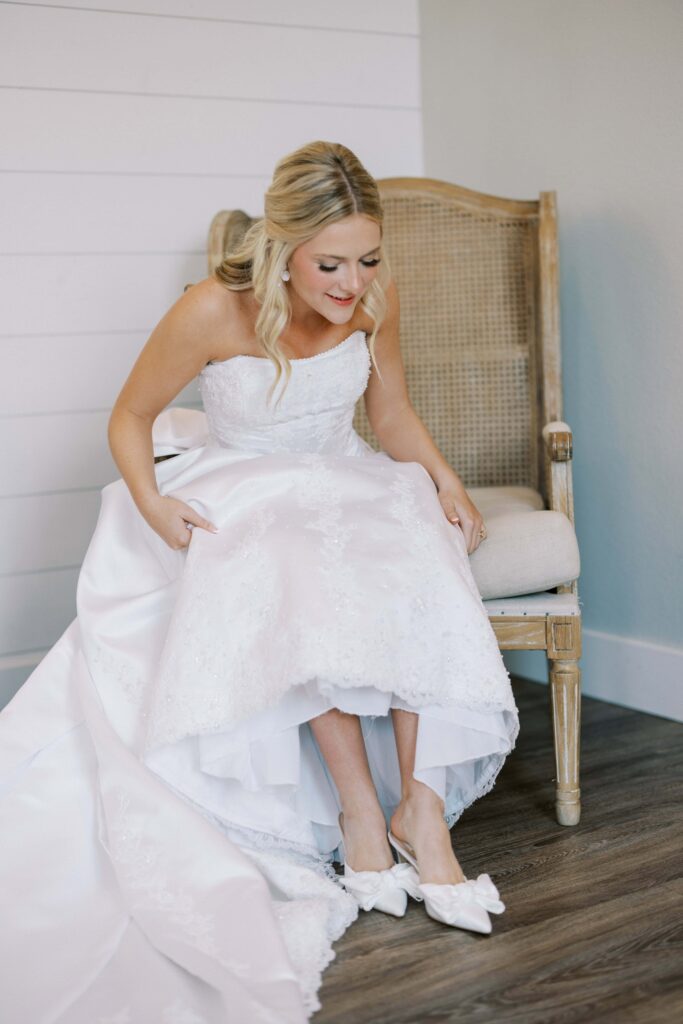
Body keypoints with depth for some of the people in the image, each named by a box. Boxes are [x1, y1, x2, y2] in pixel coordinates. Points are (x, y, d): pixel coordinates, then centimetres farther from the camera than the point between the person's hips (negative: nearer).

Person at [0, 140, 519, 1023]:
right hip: (240, 496, -3)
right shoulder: (214, 311, -20)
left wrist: (446, 483, -10)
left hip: (344, 483, 3)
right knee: (304, 585, -36)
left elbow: (393, 414, 7)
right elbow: (130, 419, -7)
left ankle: (421, 800, -26)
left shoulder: (373, 299, -9)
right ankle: (359, 807, -25)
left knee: (415, 563, -30)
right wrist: (151, 502, -25)